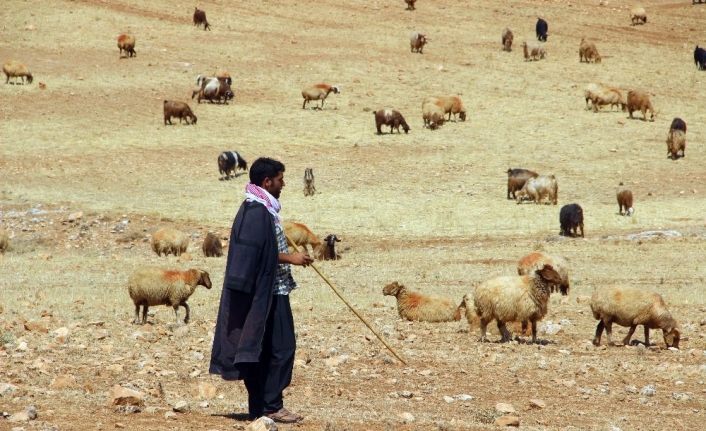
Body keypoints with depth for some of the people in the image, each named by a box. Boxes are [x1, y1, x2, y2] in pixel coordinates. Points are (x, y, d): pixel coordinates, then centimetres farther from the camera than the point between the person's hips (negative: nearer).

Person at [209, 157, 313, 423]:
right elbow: (259, 253, -22)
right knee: (281, 347, -7)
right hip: (269, 293, -10)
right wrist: (290, 258, -16)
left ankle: (259, 408, 13)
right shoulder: (258, 212, -17)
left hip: (266, 292, 10)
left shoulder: (256, 208, 14)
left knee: (264, 351, 11)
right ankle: (271, 406, -4)